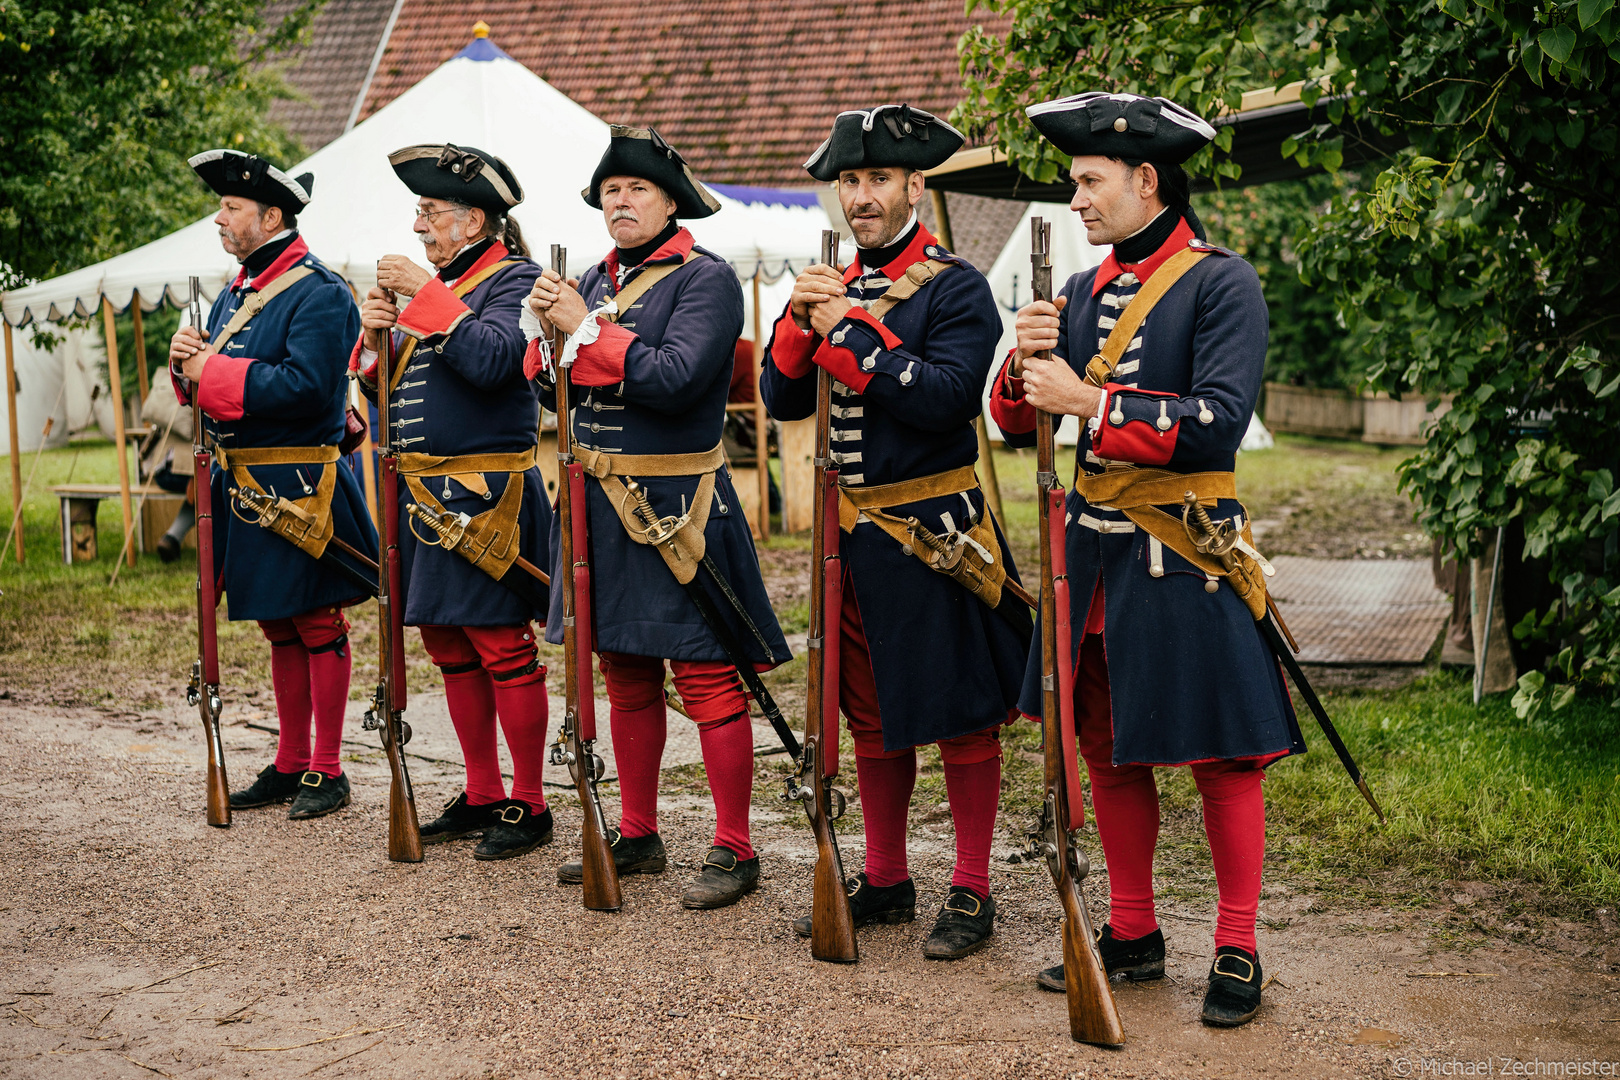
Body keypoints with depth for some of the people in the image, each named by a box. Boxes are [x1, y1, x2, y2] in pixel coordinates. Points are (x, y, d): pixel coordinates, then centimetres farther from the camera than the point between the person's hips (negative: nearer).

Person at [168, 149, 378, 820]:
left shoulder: (319, 293, -12)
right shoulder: (236, 294, 15)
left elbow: (306, 387, -24)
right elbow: (207, 385, 19)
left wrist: (213, 372, -19)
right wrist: (186, 363, -3)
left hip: (297, 486, -9)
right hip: (240, 482, 9)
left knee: (317, 626, 0)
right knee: (277, 626, 15)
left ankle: (327, 772, 8)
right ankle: (290, 764, 24)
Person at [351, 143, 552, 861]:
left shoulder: (513, 280, -7)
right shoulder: (436, 284, 17)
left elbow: (491, 359, -27)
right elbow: (386, 392, 17)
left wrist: (426, 295, -21)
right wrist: (375, 335, -2)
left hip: (483, 498, -9)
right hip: (424, 493, 9)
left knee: (502, 648, -4)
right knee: (449, 646, 13)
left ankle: (529, 804, 6)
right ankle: (482, 795, 23)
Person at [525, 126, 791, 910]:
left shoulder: (706, 278, -8)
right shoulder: (597, 279, 14)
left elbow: (676, 378, -22)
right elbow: (546, 377, 13)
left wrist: (586, 327, -16)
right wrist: (547, 328, -7)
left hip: (676, 508, -7)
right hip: (600, 501, 7)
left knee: (706, 677, -3)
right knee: (625, 674, 15)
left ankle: (734, 851, 5)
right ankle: (637, 835, 26)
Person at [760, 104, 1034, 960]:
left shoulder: (956, 288, -9)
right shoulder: (835, 287, 11)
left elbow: (944, 397, -22)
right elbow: (783, 401, 6)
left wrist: (851, 333, -20)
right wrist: (802, 322, -10)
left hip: (933, 531, -6)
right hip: (850, 529, 7)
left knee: (960, 712, 3)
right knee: (870, 709, 15)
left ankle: (971, 893, 14)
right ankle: (884, 880, 28)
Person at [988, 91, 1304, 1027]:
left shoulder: (1222, 283, -8)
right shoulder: (1085, 291, 11)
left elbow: (1218, 422, -19)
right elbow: (1021, 423, 12)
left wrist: (1089, 400, -20)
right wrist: (1028, 363, -9)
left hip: (1186, 553, -7)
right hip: (1095, 551, 7)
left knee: (1222, 754, 1)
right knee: (1107, 747, 12)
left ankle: (1238, 952, 12)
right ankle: (1133, 934, 25)